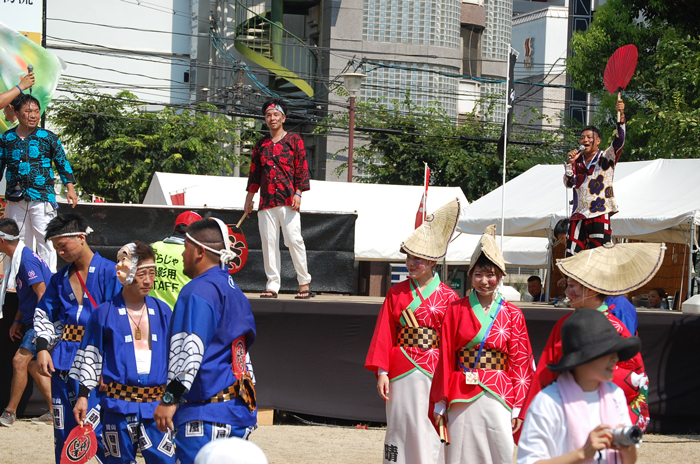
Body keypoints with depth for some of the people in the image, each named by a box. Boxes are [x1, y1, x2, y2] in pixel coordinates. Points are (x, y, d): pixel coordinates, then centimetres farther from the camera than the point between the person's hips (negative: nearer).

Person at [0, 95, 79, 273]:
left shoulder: (48, 138, 3)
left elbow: (62, 163, 7)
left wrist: (70, 188, -1)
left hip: (42, 198, -3)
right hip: (15, 198, 3)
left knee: (45, 240, -7)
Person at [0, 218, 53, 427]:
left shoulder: (27, 259, -19)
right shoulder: (18, 258, 12)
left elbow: (42, 294, -23)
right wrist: (18, 321, 19)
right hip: (32, 321, 11)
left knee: (20, 360, -12)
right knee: (32, 364, 12)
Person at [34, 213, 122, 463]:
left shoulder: (110, 272, -4)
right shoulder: (60, 278, 15)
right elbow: (43, 315, 19)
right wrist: (42, 348, 2)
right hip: (63, 358, 6)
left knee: (93, 428, -13)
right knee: (64, 432, 7)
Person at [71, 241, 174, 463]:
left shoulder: (163, 312, 10)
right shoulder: (104, 313, 1)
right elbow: (90, 357, 5)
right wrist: (83, 396, 1)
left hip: (156, 405, 2)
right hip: (118, 405, -2)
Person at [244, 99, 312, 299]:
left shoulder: (294, 140, 6)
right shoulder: (261, 144, 18)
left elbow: (301, 168, 0)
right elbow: (254, 172, 22)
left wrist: (298, 193, -10)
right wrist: (249, 197, 18)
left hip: (288, 200, -4)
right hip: (266, 200, 4)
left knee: (294, 239, -10)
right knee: (268, 242, 0)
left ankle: (304, 283, -4)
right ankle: (272, 285, 3)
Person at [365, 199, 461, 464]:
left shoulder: (447, 298, 1)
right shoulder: (396, 293, 6)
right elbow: (384, 335, 4)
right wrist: (381, 372, -4)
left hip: (433, 373, -1)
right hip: (401, 372, 2)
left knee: (429, 433, -2)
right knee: (400, 427, 3)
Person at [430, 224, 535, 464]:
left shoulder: (512, 315, 7)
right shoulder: (457, 310, 6)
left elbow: (520, 364, 6)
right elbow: (445, 358, 5)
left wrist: (518, 407, 0)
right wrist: (440, 404, 1)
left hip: (498, 397, 0)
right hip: (462, 398, 0)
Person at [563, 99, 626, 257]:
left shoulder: (607, 158, 5)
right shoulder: (577, 160, 15)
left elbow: (619, 140, -11)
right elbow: (569, 183, 7)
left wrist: (621, 116, -24)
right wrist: (570, 162, -6)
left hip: (600, 215, -4)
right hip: (578, 216, 4)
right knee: (571, 255, 0)